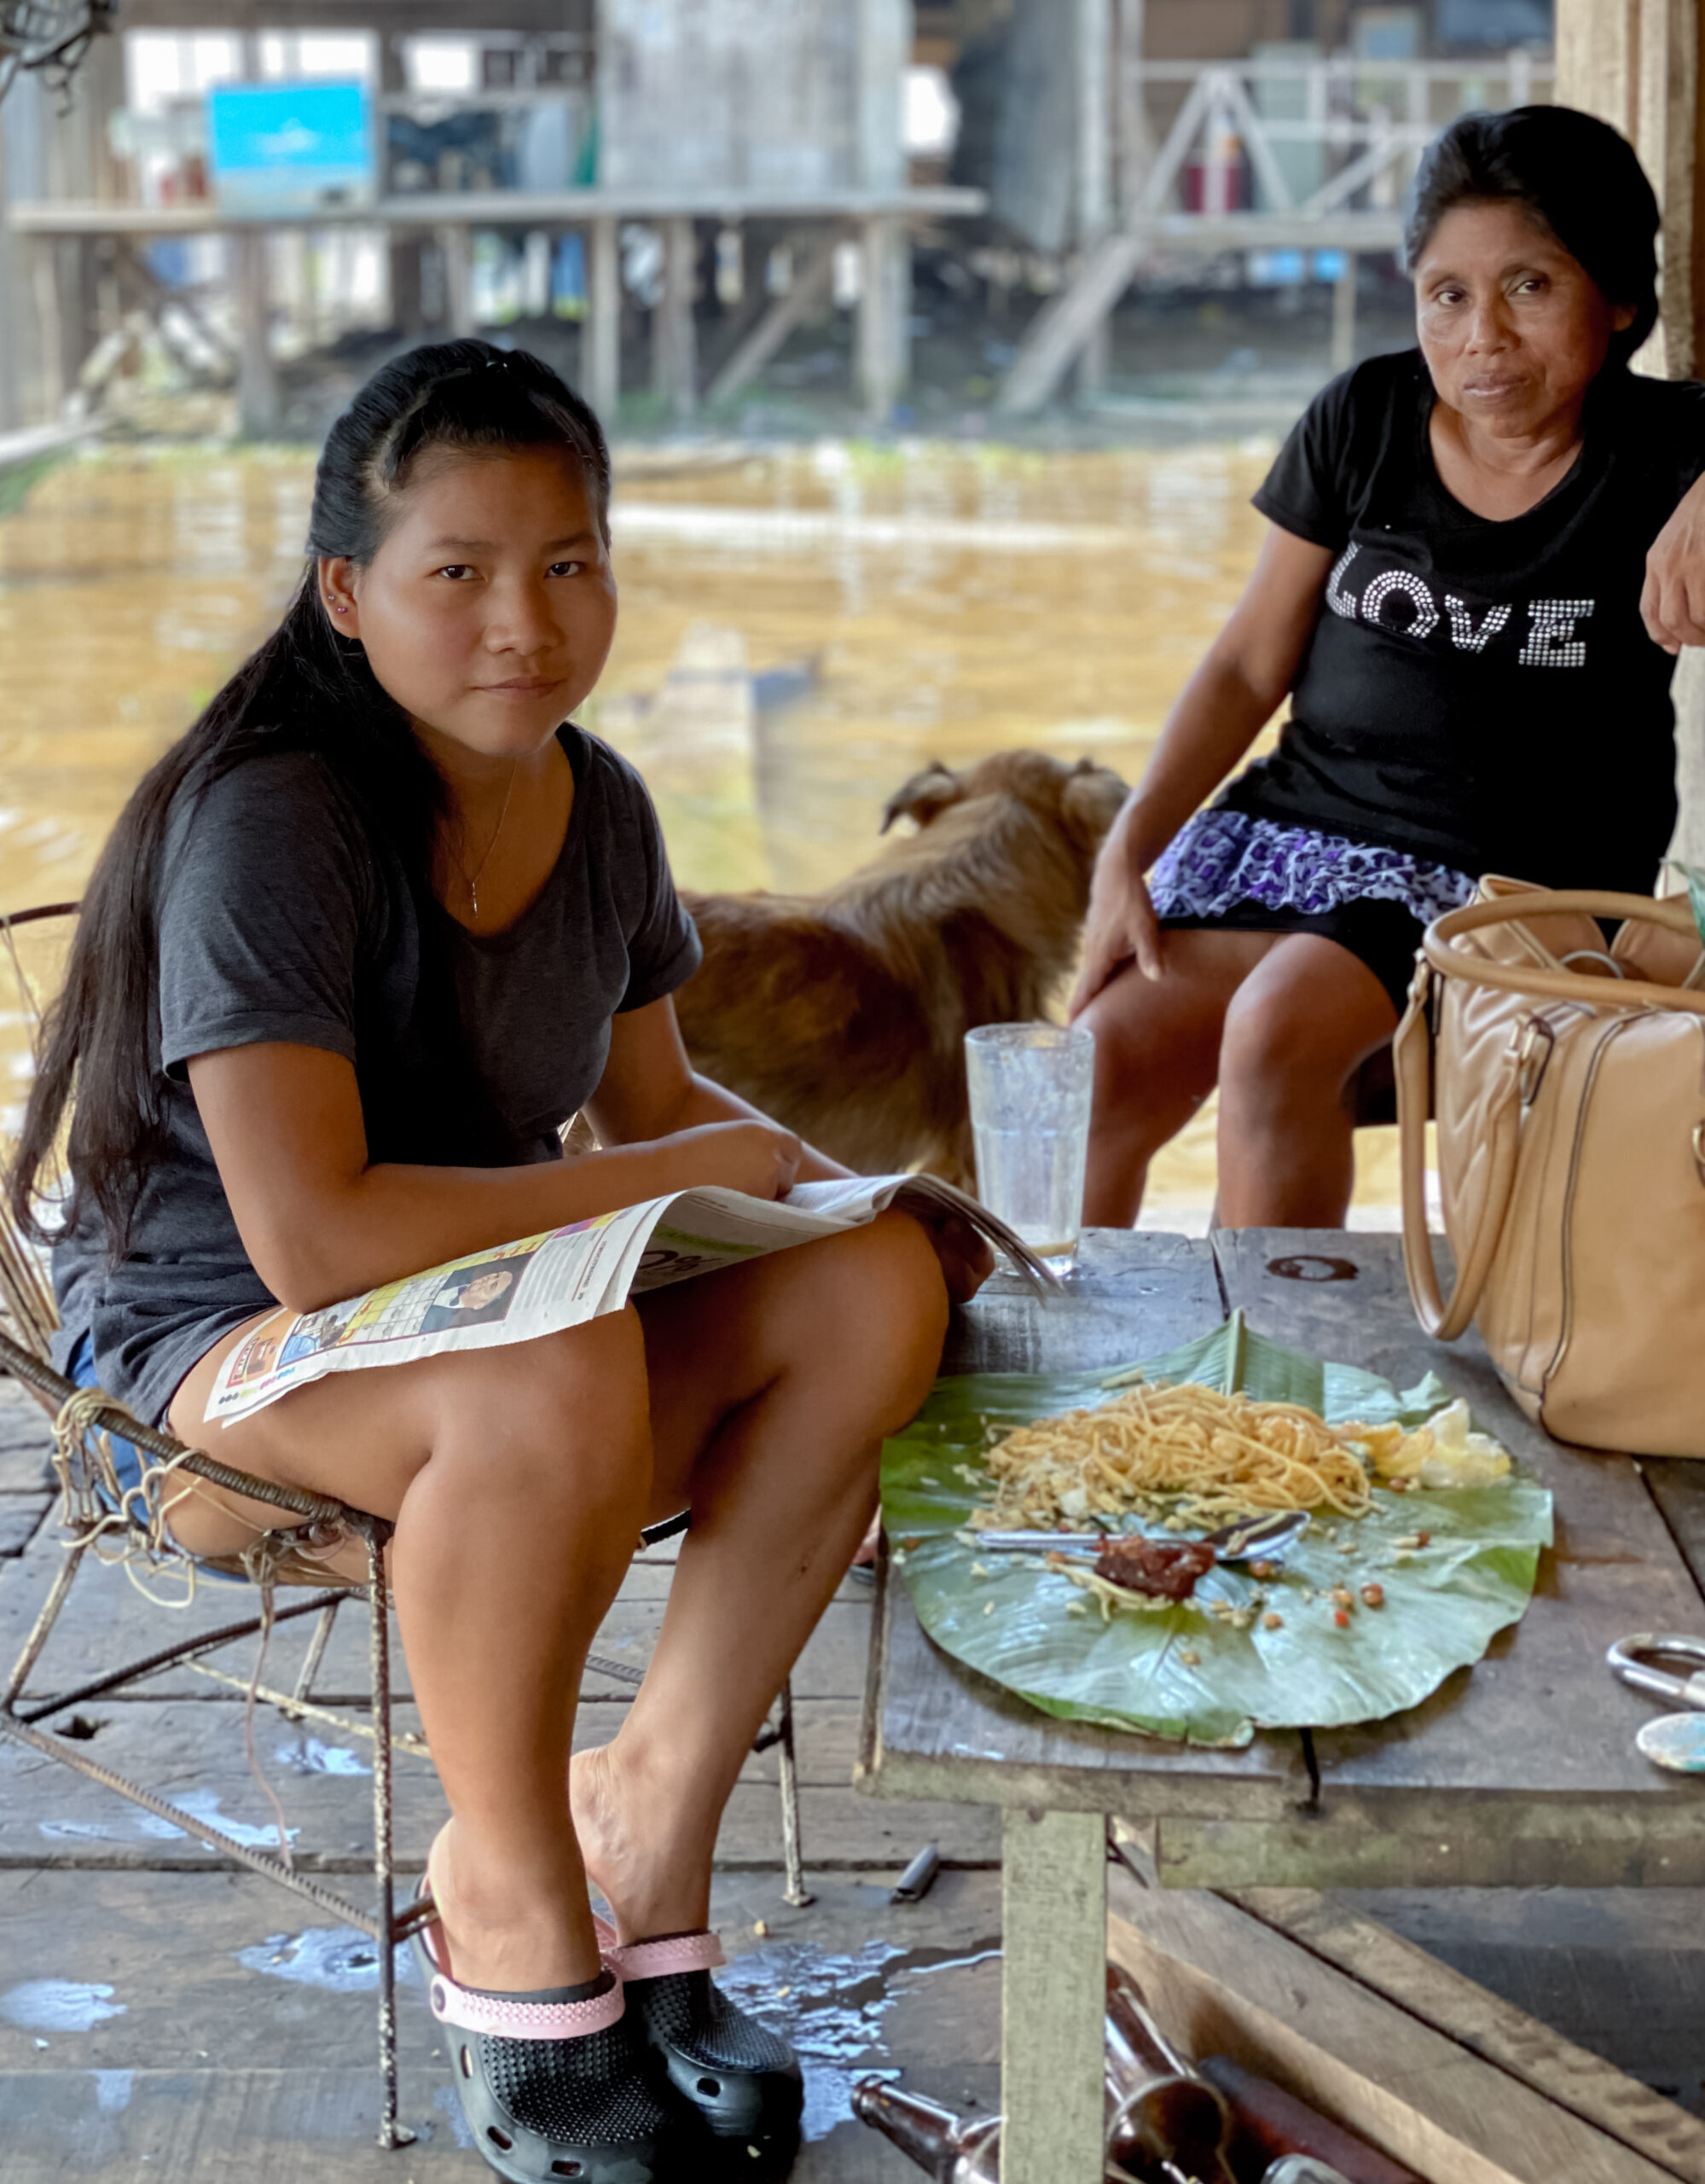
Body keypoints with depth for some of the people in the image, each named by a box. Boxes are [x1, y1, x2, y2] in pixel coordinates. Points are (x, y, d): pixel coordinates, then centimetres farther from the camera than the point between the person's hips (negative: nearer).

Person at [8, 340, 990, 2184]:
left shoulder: (597, 806, 1)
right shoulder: (268, 822, -23)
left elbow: (650, 1093, 18)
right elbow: (314, 1238, -32)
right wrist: (679, 1175, -23)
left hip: (487, 1295, 7)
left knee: (870, 1293, -17)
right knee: (556, 1376, -38)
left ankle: (645, 1808, -6)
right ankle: (510, 1903, -13)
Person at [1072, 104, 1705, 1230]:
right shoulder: (1365, 420, 4)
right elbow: (1250, 666, 8)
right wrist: (1129, 847, -2)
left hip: (1514, 881, -3)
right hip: (1299, 819, 4)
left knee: (1278, 1031, -31)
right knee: (1110, 1058, -19)